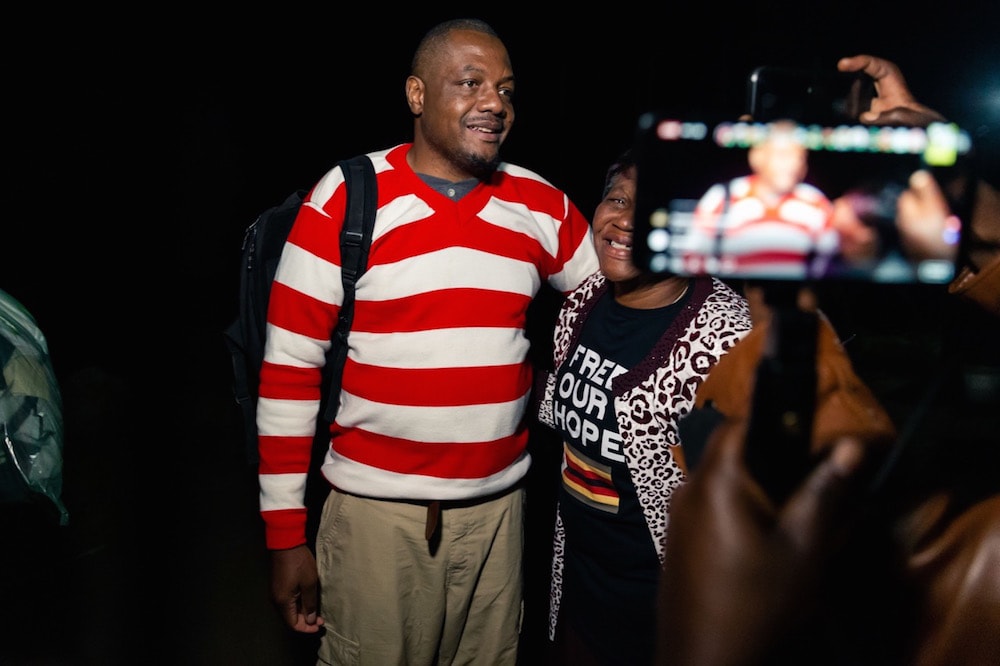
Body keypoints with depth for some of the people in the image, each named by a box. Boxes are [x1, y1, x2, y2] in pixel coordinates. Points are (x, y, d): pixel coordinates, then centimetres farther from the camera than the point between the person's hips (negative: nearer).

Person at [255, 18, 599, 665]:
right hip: (376, 510, -3)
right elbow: (289, 369, -7)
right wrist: (285, 532, -7)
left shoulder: (541, 207, 2)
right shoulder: (344, 199, -8)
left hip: (498, 506, 4)